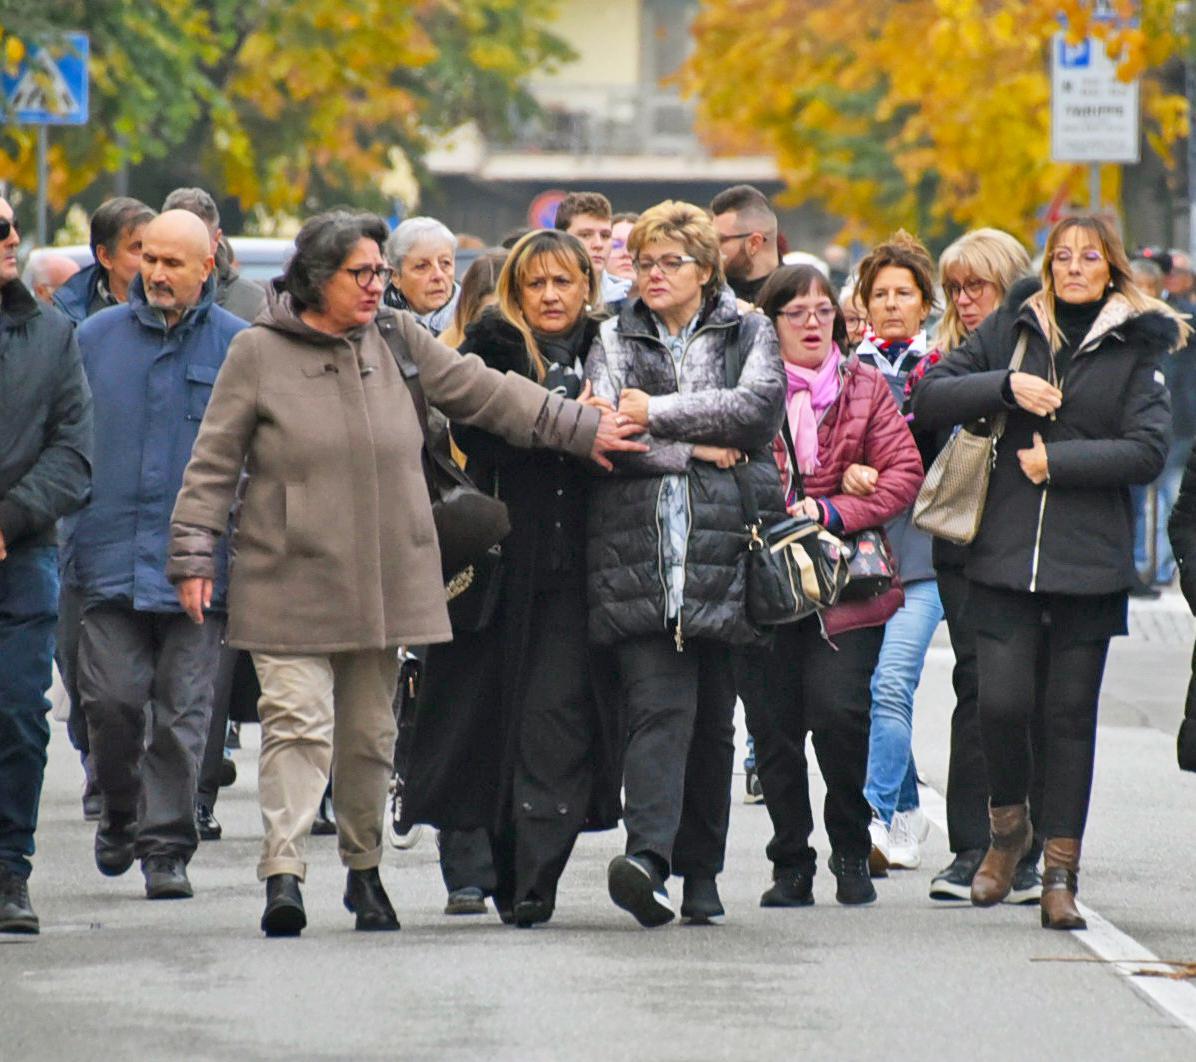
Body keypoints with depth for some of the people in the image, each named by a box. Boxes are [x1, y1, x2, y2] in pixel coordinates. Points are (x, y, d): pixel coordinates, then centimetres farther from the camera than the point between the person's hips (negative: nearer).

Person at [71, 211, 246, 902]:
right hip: (112, 555, 1)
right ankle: (122, 815, 20)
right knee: (113, 699, -4)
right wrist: (65, 534, 7)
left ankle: (167, 846, 6)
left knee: (183, 709, -1)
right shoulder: (96, 339, 8)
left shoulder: (240, 347, 2)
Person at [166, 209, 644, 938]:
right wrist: (194, 554, -4)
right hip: (291, 579, -4)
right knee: (297, 719, -13)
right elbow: (214, 463, 1)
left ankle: (365, 868, 23)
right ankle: (284, 871, -17)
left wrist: (582, 429, 11)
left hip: (386, 576, 4)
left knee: (371, 731, 10)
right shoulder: (259, 353, -2)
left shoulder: (399, 341, 8)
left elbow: (485, 392, 13)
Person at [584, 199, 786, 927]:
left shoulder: (750, 336, 13)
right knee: (658, 705, -15)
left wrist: (657, 414, -7)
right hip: (638, 554, -1)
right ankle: (648, 855, -29)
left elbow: (760, 405, -7)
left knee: (714, 718, 4)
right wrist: (697, 448, -6)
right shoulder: (614, 342, 16)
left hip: (723, 551, 1)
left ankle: (701, 870, 13)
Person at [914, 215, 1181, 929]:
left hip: (1091, 562, -1)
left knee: (1072, 712, 1)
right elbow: (930, 399, 4)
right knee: (1002, 702, -9)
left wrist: (1056, 460, -10)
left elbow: (1147, 451, -5)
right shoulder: (1013, 330, 9)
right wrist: (1007, 387, -10)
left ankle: (1061, 874, 8)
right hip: (1006, 555, 1)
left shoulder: (1138, 348, 4)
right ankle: (1009, 827, 19)